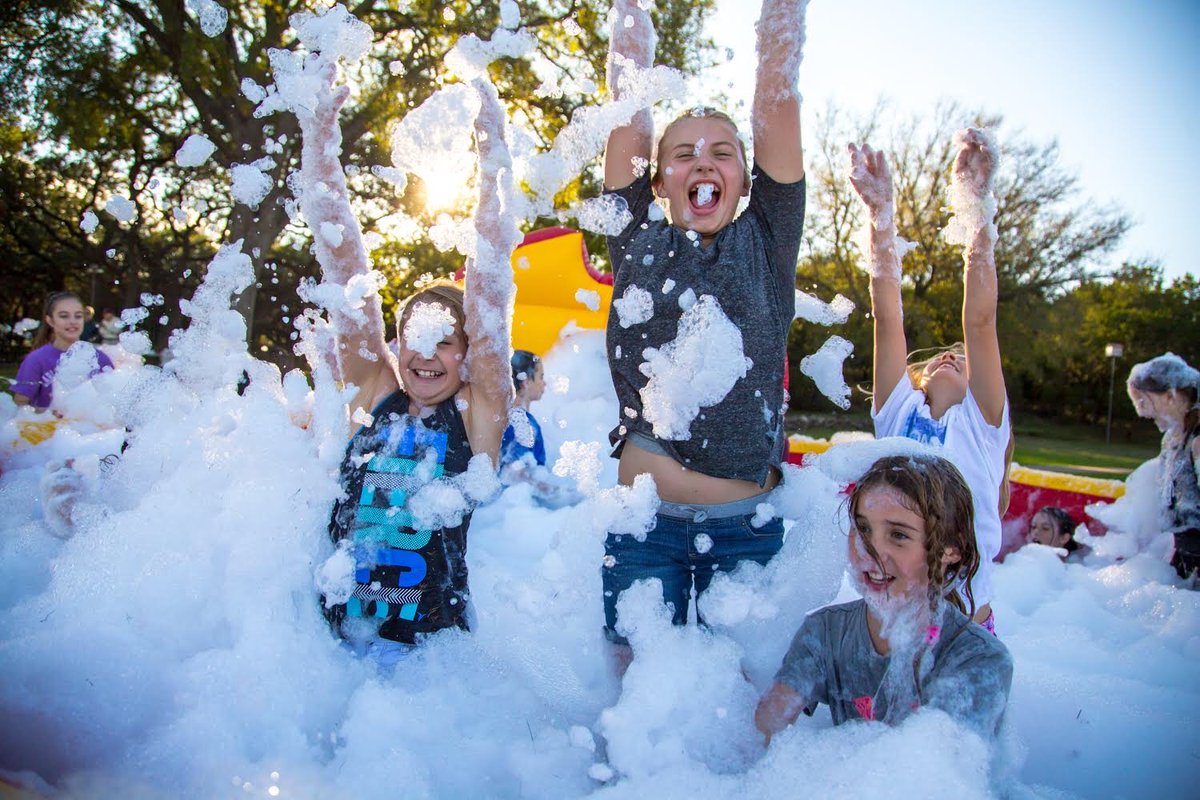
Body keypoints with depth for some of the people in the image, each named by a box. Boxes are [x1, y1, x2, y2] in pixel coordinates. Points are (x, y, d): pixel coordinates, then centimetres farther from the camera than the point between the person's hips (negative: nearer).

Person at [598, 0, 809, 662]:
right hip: (645, 524, 0)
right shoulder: (638, 244, 5)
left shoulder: (766, 244, 5)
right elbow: (628, 101, 4)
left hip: (748, 527, 0)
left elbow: (777, 88, 1)